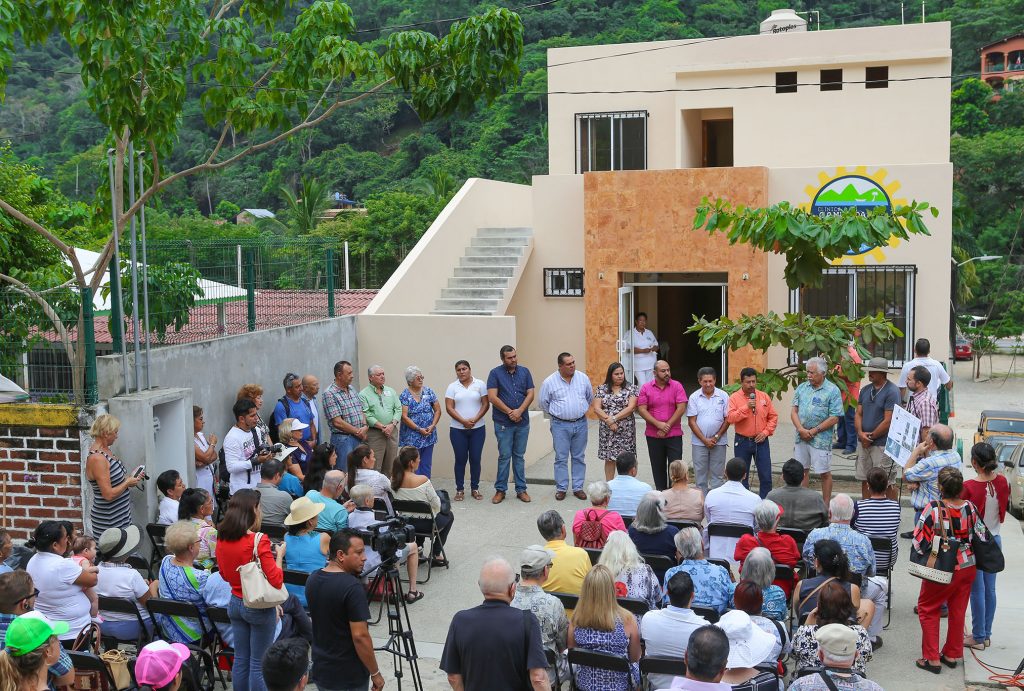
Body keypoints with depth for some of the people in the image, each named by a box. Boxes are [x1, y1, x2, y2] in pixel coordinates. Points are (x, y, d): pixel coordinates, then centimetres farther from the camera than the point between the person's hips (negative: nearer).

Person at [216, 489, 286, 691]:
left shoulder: (222, 538, -1)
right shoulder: (258, 540, -21)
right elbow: (276, 580, -20)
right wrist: (279, 555, -6)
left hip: (235, 603, 6)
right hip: (259, 607, -6)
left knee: (240, 660, 16)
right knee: (259, 664, 5)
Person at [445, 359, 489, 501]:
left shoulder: (480, 384, 2)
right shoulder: (452, 387, 3)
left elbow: (486, 404, -2)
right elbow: (449, 408, -3)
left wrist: (475, 419, -14)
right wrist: (463, 421, -14)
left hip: (478, 428, 0)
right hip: (457, 429, 0)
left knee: (475, 459, 3)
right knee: (460, 460, 3)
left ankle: (475, 489, 15)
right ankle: (460, 490, 12)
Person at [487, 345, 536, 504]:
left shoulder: (524, 372, 7)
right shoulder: (495, 373, -3)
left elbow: (530, 394, 2)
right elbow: (492, 397, -9)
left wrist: (519, 411, -12)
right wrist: (510, 412, -12)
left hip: (523, 422, 3)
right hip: (503, 423, -3)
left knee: (519, 456, 9)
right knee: (504, 456, 1)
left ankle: (521, 489, 15)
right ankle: (500, 490, 10)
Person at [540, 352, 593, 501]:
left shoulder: (583, 378, 1)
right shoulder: (549, 382, -6)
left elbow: (590, 397, 16)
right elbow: (543, 403, 6)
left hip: (581, 423, 2)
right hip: (560, 425, -2)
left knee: (579, 457, 8)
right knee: (561, 458, 1)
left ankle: (578, 488, 16)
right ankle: (561, 488, 10)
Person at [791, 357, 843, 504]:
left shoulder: (833, 391, -7)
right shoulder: (802, 388, 8)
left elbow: (834, 418, -11)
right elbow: (794, 411, 6)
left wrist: (814, 431, -12)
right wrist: (801, 429, -10)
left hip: (821, 438, -5)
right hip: (801, 437, 5)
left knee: (825, 473, 3)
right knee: (802, 471, 12)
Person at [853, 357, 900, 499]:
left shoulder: (892, 391, -12)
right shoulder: (865, 390, 9)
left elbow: (888, 421, -15)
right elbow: (858, 414, 10)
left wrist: (871, 437, -10)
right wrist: (861, 433, -8)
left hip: (882, 444, -7)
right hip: (864, 443, 7)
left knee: (887, 483, 0)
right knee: (864, 480, 13)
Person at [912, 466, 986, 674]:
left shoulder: (933, 509, -22)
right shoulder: (970, 508, -9)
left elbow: (919, 541, -18)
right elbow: (981, 537, 2)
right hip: (968, 567, 5)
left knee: (928, 609, 13)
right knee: (958, 610, 18)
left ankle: (932, 658, 13)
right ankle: (952, 654, 30)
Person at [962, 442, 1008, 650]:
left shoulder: (969, 487, -23)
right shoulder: (1002, 482, -7)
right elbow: (1005, 508, 8)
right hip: (994, 540, 5)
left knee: (977, 590, 3)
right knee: (990, 588, 14)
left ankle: (978, 637, 12)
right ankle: (986, 634, 24)